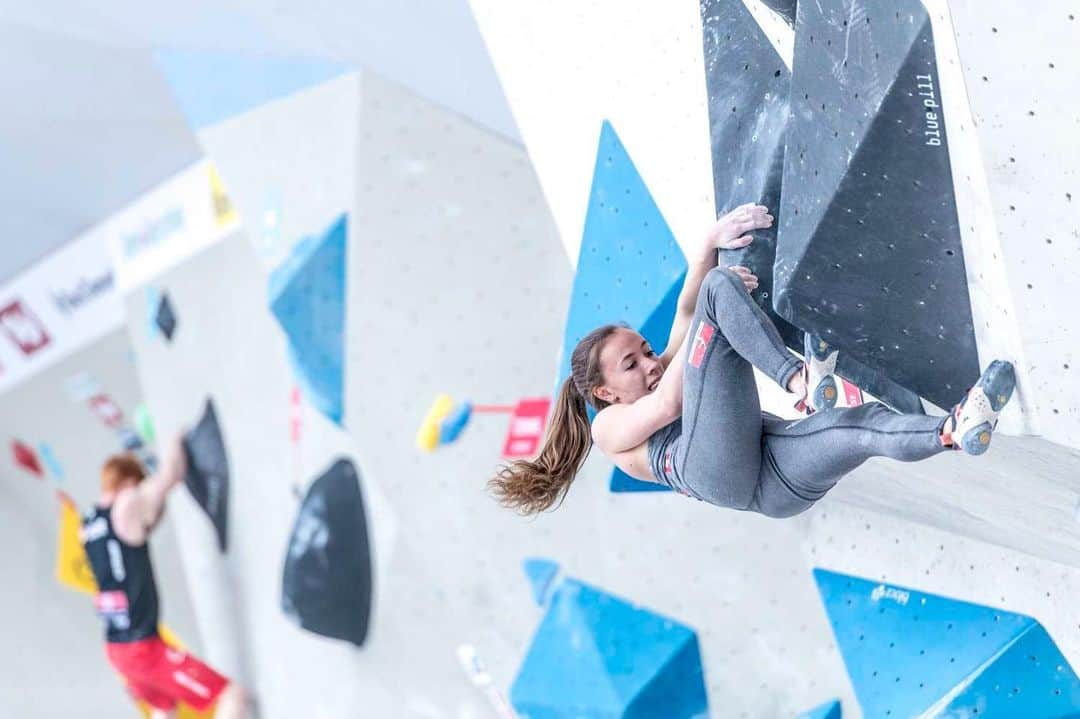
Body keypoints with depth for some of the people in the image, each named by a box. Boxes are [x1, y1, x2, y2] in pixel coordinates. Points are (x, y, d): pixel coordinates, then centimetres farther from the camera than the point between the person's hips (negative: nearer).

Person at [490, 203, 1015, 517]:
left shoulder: (666, 373, 38)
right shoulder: (610, 427, 20)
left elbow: (686, 312, 22)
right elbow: (665, 404, -3)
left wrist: (711, 241, 7)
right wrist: (715, 312, -3)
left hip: (773, 485, 7)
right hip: (716, 471, -6)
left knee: (862, 422, -24)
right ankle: (801, 382, -36)